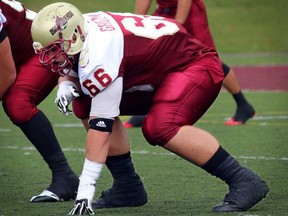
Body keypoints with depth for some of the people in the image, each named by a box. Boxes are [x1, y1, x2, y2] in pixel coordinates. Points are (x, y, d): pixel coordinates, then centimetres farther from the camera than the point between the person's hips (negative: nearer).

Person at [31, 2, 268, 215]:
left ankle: (244, 181, -24)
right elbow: (70, 73, 14)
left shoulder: (97, 56, -32)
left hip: (195, 64, -10)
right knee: (86, 105, 2)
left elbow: (100, 126, -33)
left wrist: (85, 189, -32)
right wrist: (66, 87, -13)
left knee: (159, 128, -33)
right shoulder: (79, 33, -6)